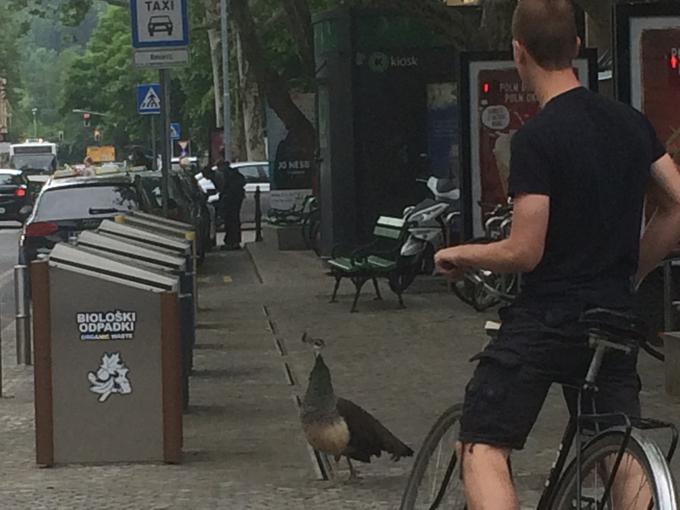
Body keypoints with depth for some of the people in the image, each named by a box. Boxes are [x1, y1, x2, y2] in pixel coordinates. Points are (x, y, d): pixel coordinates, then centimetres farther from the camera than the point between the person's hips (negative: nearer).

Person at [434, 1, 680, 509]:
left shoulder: (538, 137, -15)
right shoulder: (631, 122, 5)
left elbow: (525, 252, -17)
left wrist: (459, 254, 0)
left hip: (546, 319, -6)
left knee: (482, 448, 0)